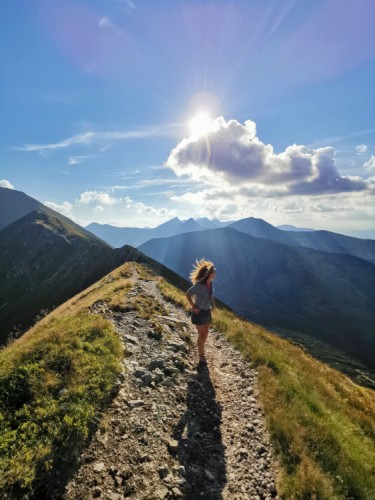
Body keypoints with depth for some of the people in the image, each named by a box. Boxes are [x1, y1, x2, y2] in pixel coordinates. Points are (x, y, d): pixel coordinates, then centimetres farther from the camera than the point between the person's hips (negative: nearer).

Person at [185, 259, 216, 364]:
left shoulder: (210, 282, -6)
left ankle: (200, 350, 40)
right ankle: (201, 356, 23)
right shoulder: (198, 284, -29)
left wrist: (213, 304, 3)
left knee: (205, 333, 18)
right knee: (202, 335, 3)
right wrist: (193, 307, -18)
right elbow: (187, 294, -21)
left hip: (207, 311, 7)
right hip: (198, 312, -7)